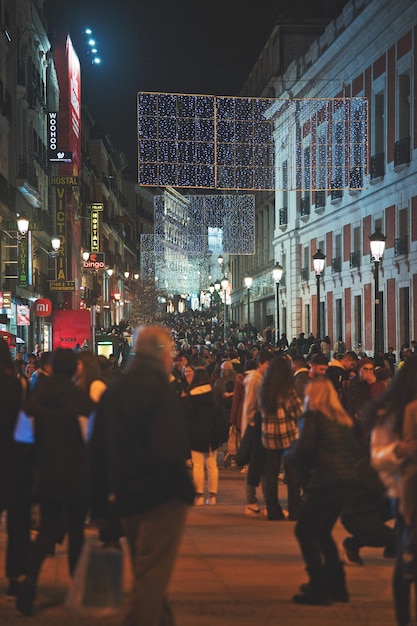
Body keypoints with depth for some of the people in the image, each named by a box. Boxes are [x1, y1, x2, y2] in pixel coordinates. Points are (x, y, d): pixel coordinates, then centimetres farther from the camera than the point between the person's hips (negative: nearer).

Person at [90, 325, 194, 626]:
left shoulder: (113, 390, 9)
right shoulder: (160, 389, -15)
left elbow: (98, 452, 13)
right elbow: (170, 451, -23)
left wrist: (100, 505, 18)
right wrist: (185, 489, -11)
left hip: (127, 498, 8)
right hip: (160, 498, -8)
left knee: (146, 571, 20)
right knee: (152, 575, -2)